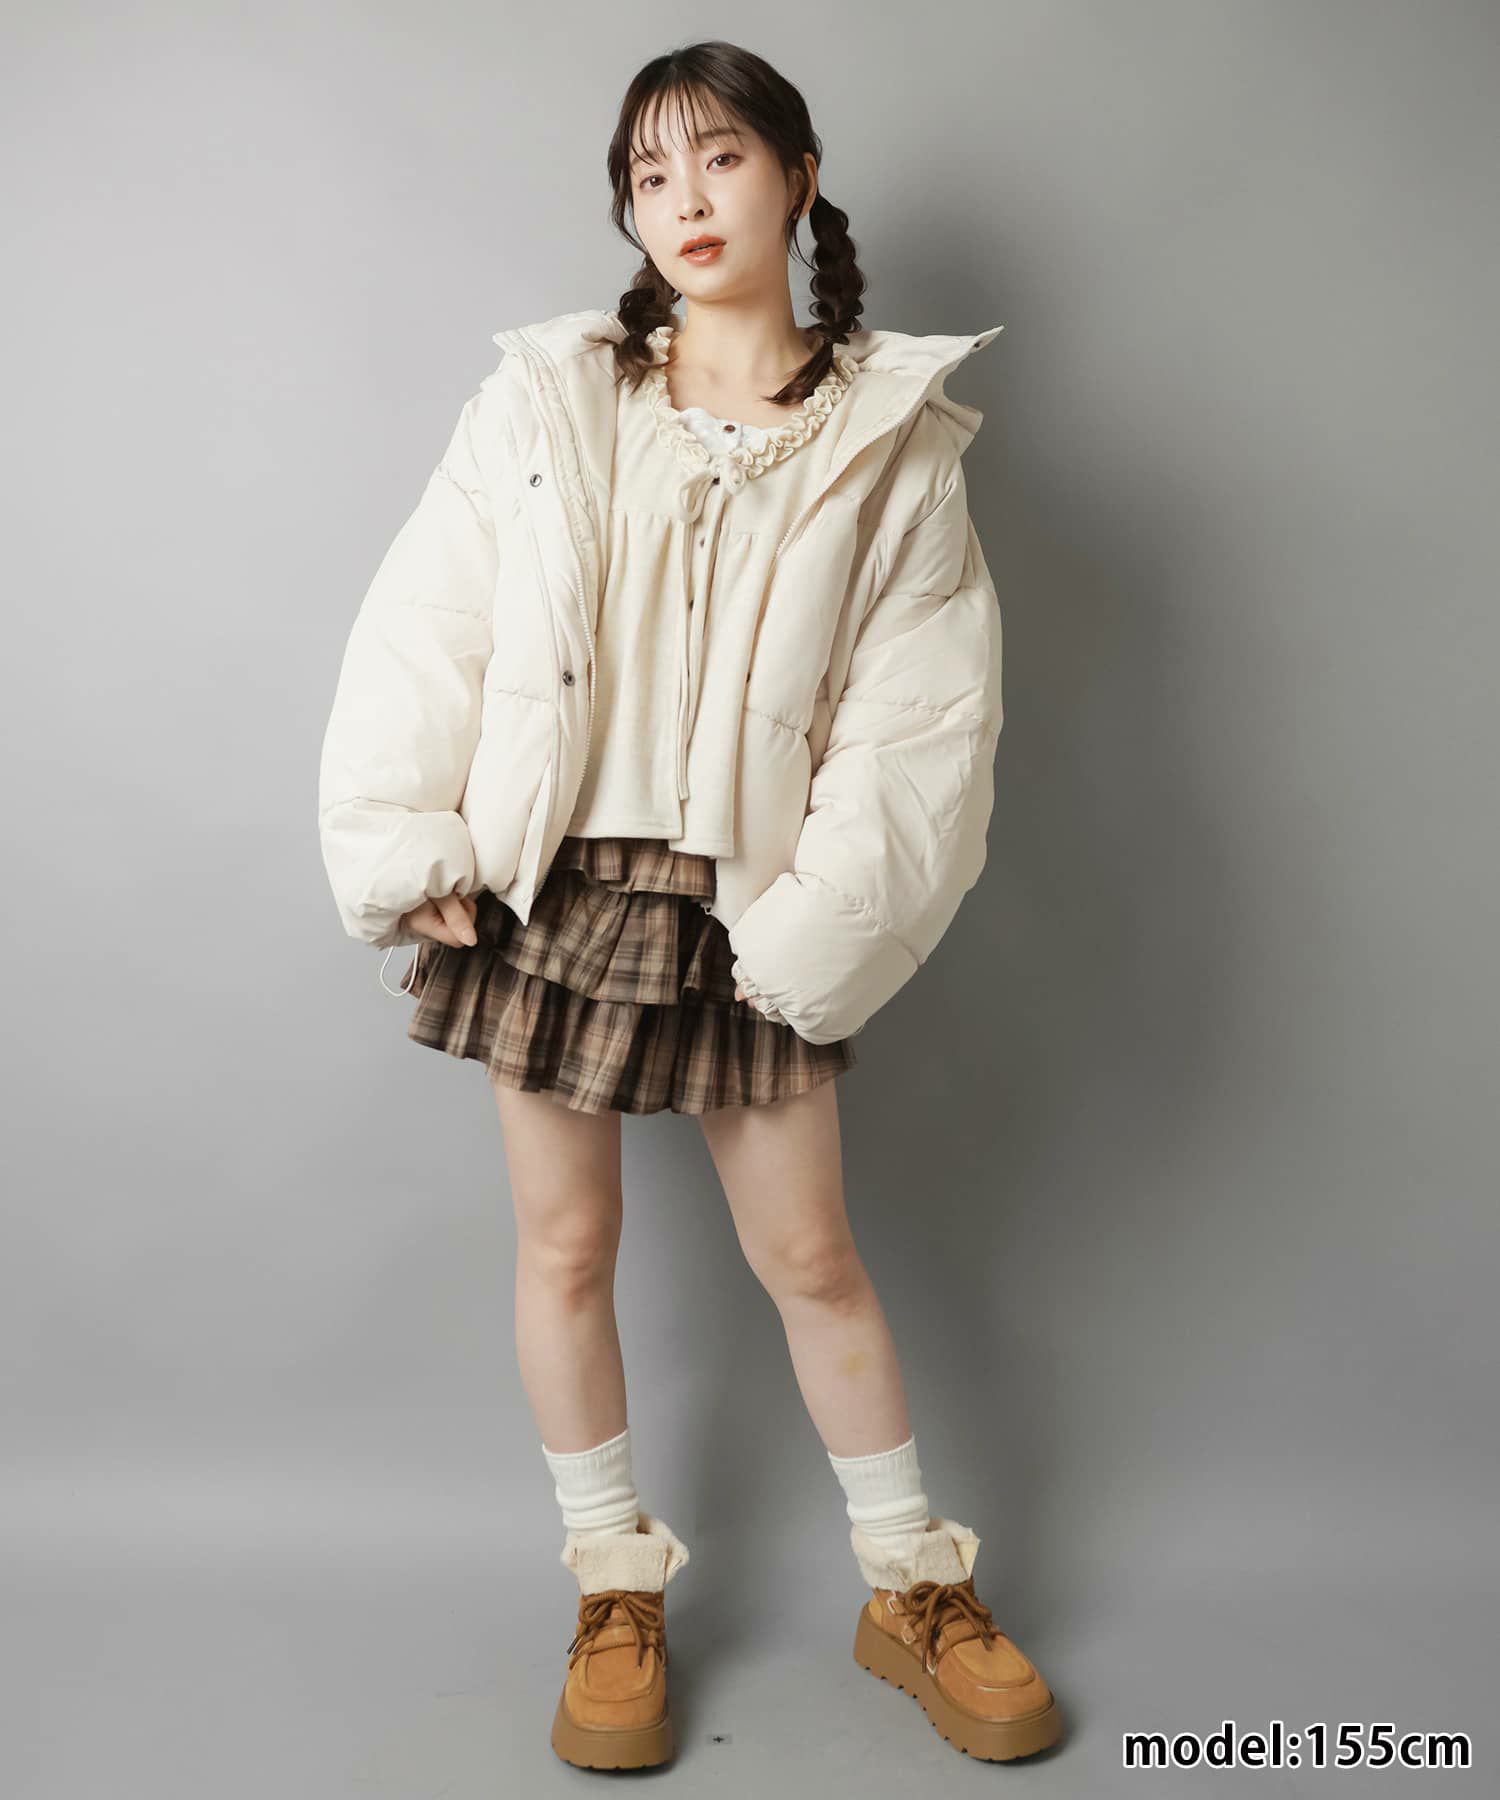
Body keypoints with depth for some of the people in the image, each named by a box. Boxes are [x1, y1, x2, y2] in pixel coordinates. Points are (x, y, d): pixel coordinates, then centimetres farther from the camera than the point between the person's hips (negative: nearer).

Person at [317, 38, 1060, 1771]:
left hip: (744, 910, -1)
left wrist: (816, 931, -11)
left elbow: (924, 710, -5)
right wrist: (409, 848, -5)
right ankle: (615, 1593, 30)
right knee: (565, 1247, 9)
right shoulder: (548, 398, 3)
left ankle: (916, 1592, 30)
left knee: (812, 1258, 9)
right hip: (547, 884, 1)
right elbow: (424, 624, 1)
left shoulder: (891, 435, 1)